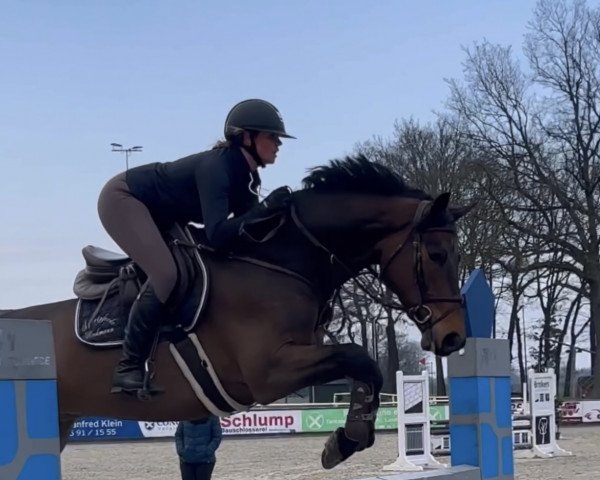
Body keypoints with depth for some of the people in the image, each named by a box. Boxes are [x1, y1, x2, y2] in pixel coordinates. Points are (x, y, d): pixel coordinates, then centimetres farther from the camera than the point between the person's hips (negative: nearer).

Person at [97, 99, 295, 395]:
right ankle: (128, 369, -21)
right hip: (123, 199, -10)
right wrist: (264, 208, -39)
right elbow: (218, 235, -38)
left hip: (157, 214, 10)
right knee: (165, 274, -26)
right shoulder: (217, 168, -29)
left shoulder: (245, 176, -2)